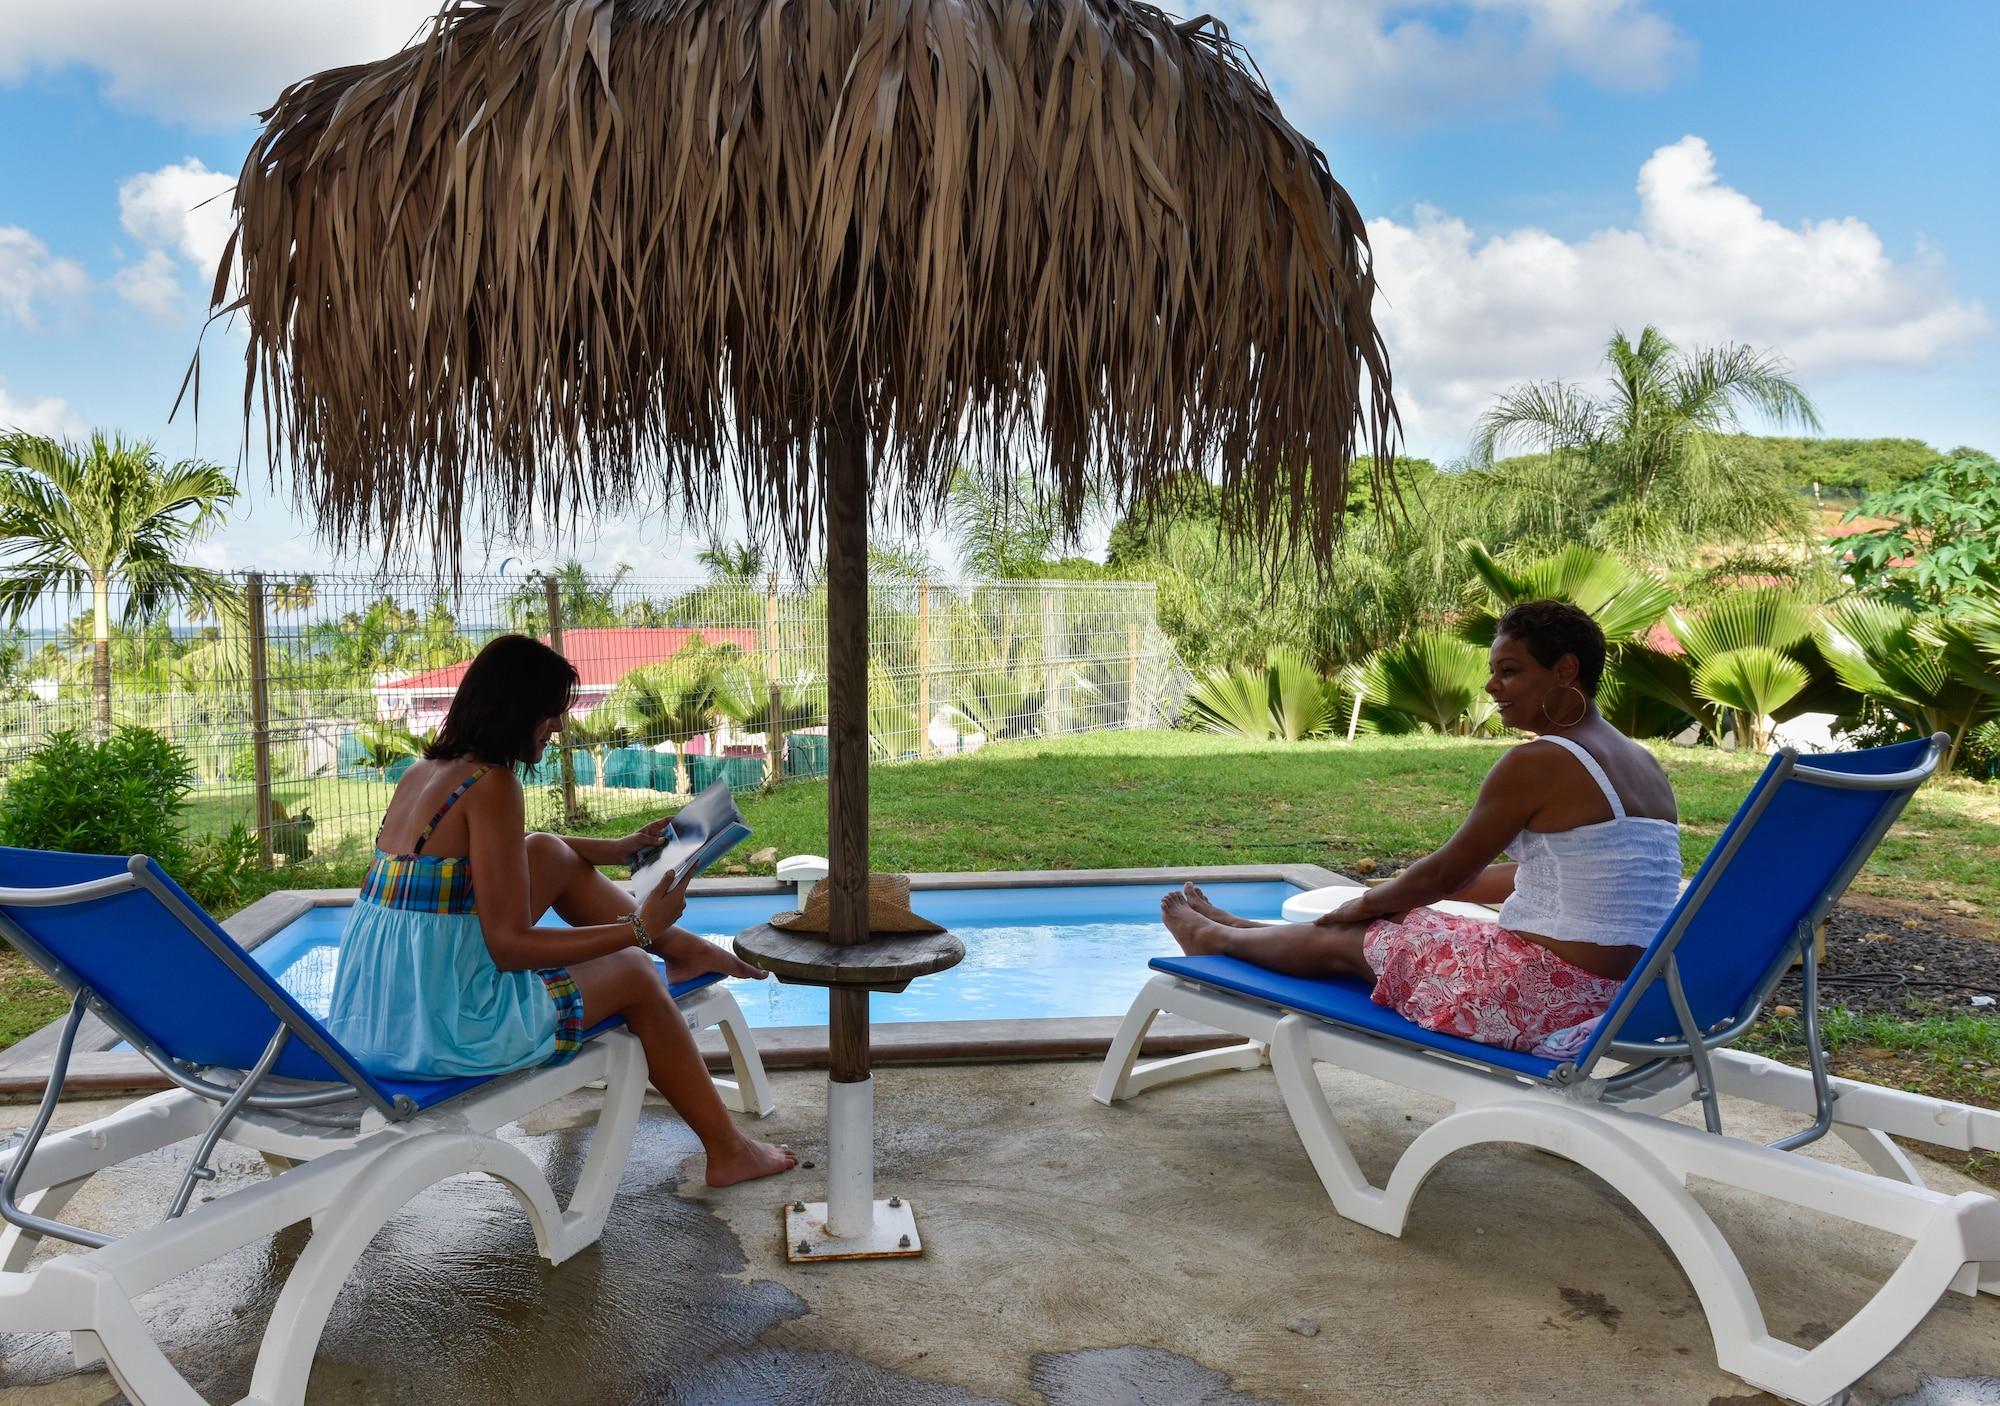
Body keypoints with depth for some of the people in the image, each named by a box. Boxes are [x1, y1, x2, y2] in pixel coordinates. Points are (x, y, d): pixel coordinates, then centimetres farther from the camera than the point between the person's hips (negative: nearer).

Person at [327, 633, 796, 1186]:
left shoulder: (420, 773, 8)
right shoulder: (493, 785, -18)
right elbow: (510, 947, -20)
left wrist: (617, 850, 31)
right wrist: (637, 929, -13)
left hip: (375, 1011, 8)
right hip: (447, 1028, -8)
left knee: (553, 855, 17)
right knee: (633, 974, 13)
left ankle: (679, 946, 35)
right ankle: (729, 1151, 25)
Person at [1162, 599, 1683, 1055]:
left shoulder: (1536, 763, -18)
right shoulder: (1644, 765, 10)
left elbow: (1446, 873, -9)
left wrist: (1369, 901, 12)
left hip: (1543, 995, -8)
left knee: (1340, 939, 13)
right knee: (1400, 918, 25)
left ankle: (1214, 937, 41)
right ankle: (1238, 927, 46)